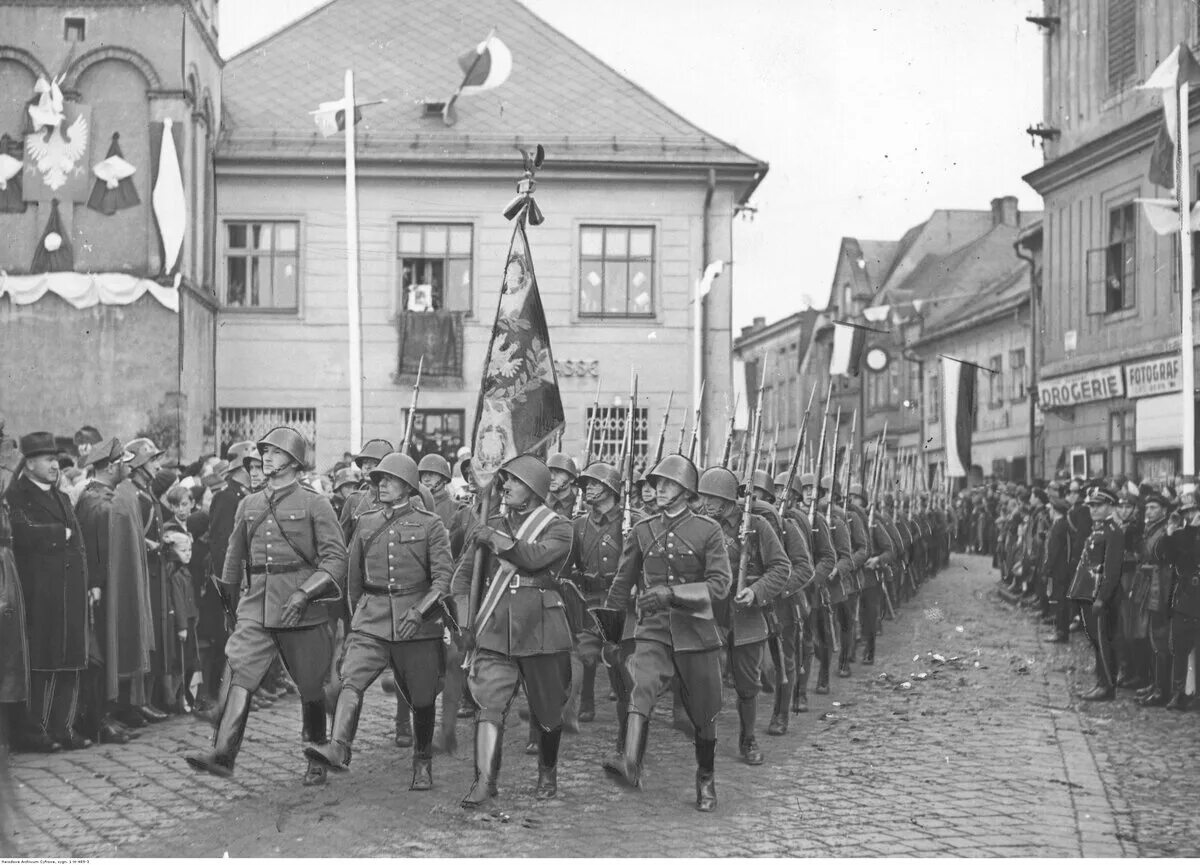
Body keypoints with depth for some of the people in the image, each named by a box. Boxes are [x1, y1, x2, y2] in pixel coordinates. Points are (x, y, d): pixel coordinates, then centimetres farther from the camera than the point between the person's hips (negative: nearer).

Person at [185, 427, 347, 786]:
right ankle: (222, 754, -23)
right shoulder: (249, 504, 11)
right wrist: (226, 592, 28)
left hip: (302, 611, -3)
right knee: (238, 673, -16)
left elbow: (336, 558, -9)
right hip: (255, 608, 3)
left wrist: (304, 592, -19)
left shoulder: (315, 505, -3)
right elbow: (235, 553, 24)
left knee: (311, 688, 7)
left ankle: (317, 760, 25)